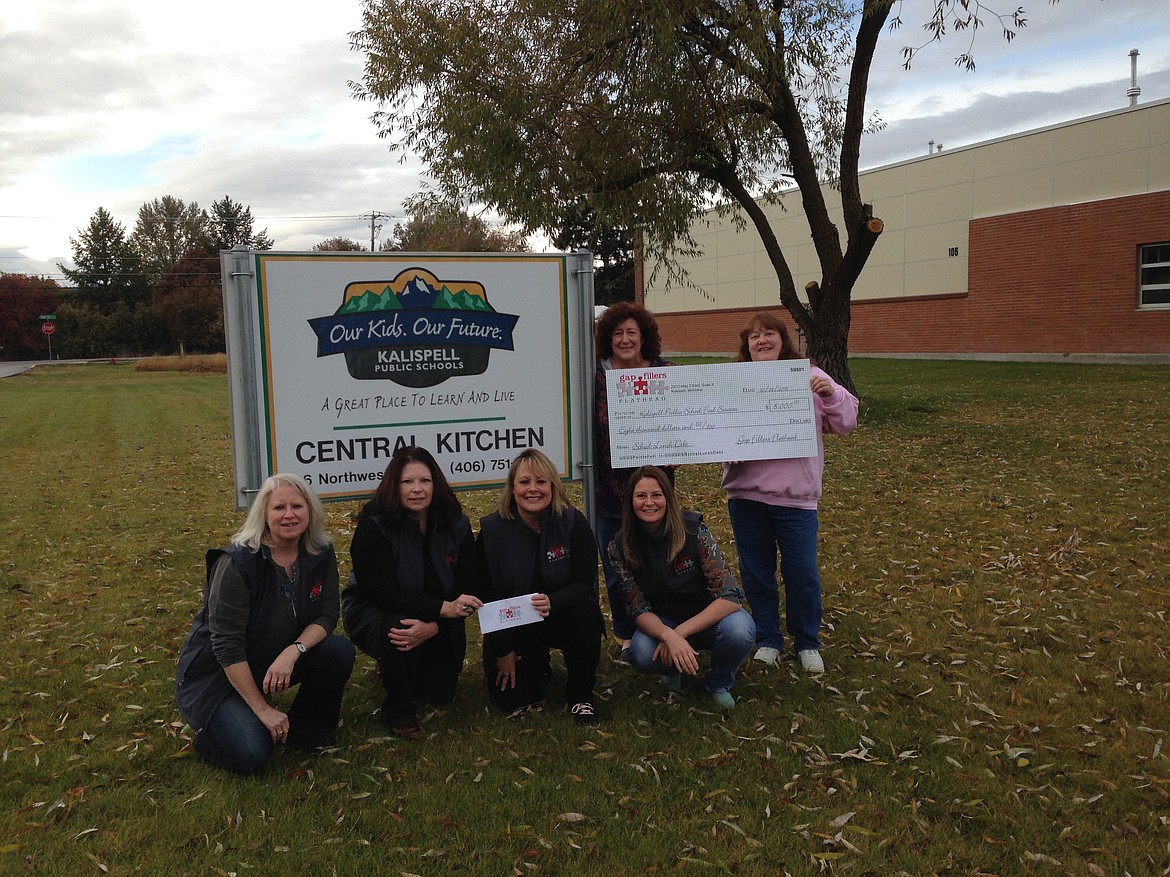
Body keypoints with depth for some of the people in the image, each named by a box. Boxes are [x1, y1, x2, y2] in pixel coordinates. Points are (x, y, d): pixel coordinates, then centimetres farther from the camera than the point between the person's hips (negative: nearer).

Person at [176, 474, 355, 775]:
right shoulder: (236, 563, -25)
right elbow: (227, 646, -24)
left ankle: (305, 730, 4)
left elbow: (327, 615, -7)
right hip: (219, 671, -5)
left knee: (340, 651, -20)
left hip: (280, 659, 6)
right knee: (250, 756, -24)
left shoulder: (320, 554, -9)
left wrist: (293, 651, -28)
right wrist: (264, 709, -22)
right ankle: (212, 728, 11)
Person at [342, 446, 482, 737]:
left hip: (438, 621, 4)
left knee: (441, 693, -6)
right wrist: (443, 608, -39)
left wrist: (432, 626, -32)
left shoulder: (455, 524, -11)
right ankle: (399, 712, -9)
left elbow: (467, 589, -13)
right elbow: (380, 593, -28)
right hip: (373, 614, -4)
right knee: (398, 628, -37)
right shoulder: (373, 526, -22)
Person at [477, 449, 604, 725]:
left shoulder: (573, 523, -13)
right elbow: (487, 595, -6)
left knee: (585, 615, -34)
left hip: (562, 616, 0)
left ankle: (581, 697, -9)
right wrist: (503, 651, -6)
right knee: (512, 700, -12)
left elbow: (585, 583, -15)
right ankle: (537, 664, 25)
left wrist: (552, 602, -36)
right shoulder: (491, 530, -11)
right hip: (513, 627, 1)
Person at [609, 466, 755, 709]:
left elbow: (730, 596, -24)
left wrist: (681, 632, -31)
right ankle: (672, 671, 7)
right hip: (662, 623, 1)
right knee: (641, 655, -32)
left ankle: (719, 684, 0)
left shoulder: (694, 530, -21)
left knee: (739, 630, -34)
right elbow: (639, 610, -13)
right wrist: (669, 635, -34)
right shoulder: (621, 548, -14)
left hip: (709, 617, -1)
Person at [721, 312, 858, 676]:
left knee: (802, 574, 5)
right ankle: (768, 641, 28)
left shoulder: (809, 377, 4)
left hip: (796, 496, -1)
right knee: (756, 573, 11)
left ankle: (807, 643, 26)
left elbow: (845, 423, 3)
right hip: (746, 495, 1)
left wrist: (831, 394, -15)